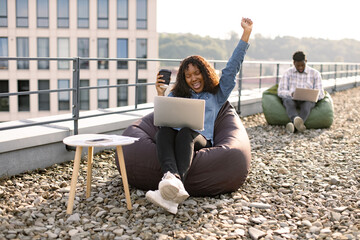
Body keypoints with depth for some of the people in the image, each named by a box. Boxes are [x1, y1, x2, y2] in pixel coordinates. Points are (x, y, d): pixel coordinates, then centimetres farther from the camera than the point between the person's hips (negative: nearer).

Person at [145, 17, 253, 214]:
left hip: (200, 140, -2)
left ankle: (170, 192, -60)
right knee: (164, 130, -35)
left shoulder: (217, 95, 24)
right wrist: (160, 96, 3)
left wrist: (246, 33, 15)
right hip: (174, 137, 2)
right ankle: (172, 180, -63)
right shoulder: (177, 95, 30)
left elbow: (233, 66, 18)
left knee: (186, 132, -38)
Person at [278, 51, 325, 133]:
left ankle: (292, 124, -62)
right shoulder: (288, 73, 10)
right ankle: (299, 123, -64)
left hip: (308, 100, 0)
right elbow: (280, 92, 0)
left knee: (307, 104, -38)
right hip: (290, 98, 0)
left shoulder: (315, 73, 9)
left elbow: (320, 94, 5)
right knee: (289, 102, -38)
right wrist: (291, 94, -22)